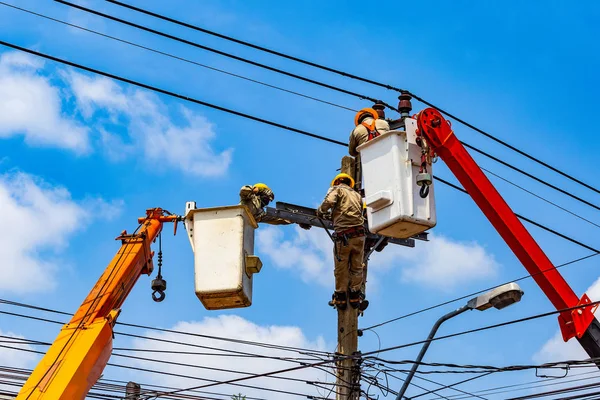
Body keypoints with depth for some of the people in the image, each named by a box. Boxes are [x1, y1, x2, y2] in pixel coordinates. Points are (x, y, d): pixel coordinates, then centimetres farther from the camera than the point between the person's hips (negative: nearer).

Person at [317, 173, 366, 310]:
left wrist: (320, 212, 3)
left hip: (343, 235, -4)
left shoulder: (337, 189, 6)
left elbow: (329, 201, -14)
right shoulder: (357, 195, 23)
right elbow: (360, 212, 15)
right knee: (356, 267, 13)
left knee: (341, 268, 6)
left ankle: (340, 298, 11)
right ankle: (355, 297, 16)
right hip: (359, 233, 4)